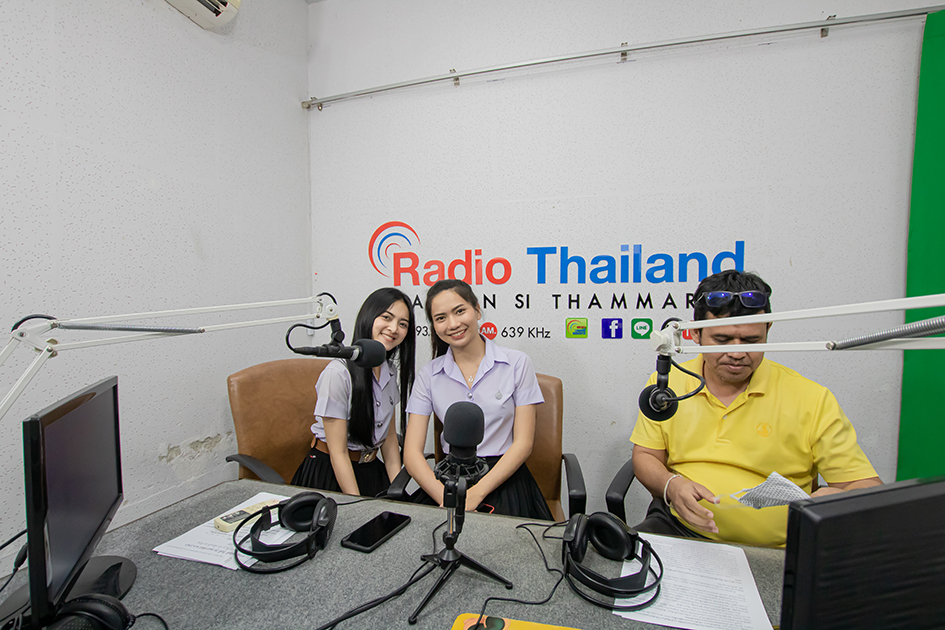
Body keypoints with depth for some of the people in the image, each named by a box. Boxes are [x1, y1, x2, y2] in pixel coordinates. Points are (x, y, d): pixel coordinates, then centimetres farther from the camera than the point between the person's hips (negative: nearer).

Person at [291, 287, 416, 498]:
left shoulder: (390, 371, 2)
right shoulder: (338, 373, -20)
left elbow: (389, 435, 9)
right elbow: (338, 453, -16)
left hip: (371, 471, 5)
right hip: (329, 475, -5)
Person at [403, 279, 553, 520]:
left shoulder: (517, 363, -2)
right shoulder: (428, 375, 3)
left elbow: (523, 443, -4)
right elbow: (412, 453, -2)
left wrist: (477, 493, -15)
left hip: (503, 476, -1)